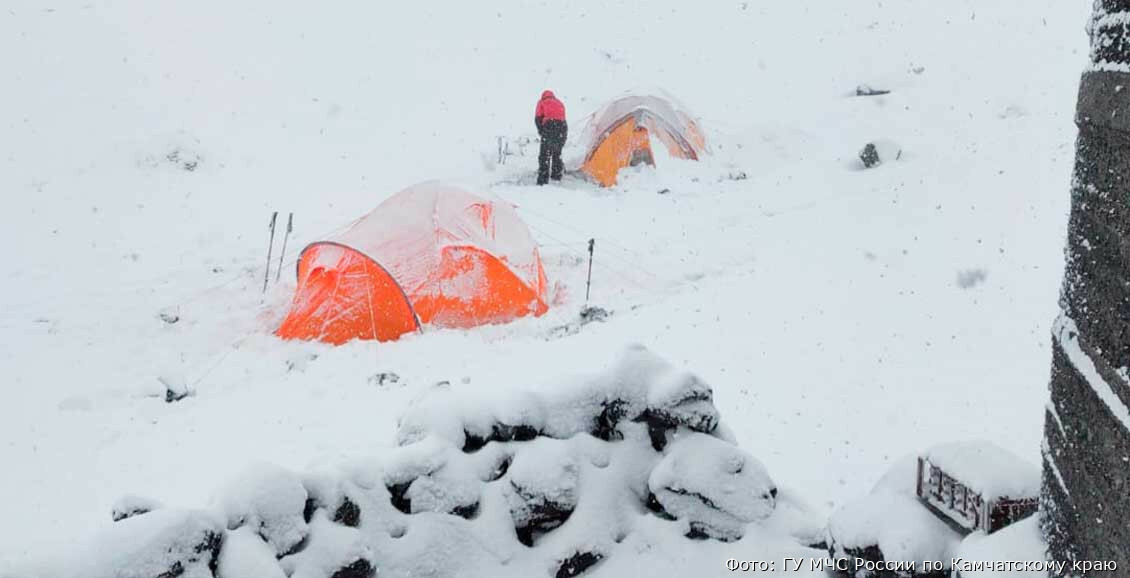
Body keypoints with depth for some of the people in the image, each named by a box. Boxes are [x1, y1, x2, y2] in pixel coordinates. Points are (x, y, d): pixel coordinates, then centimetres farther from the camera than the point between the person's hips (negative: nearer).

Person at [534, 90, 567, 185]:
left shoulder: (542, 102, 16)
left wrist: (541, 131, 19)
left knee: (545, 155, -5)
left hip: (549, 126, -5)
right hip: (562, 127, 5)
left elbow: (538, 119, 6)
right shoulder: (560, 103, 30)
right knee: (557, 153, 23)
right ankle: (557, 174, 30)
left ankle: (543, 178, -14)